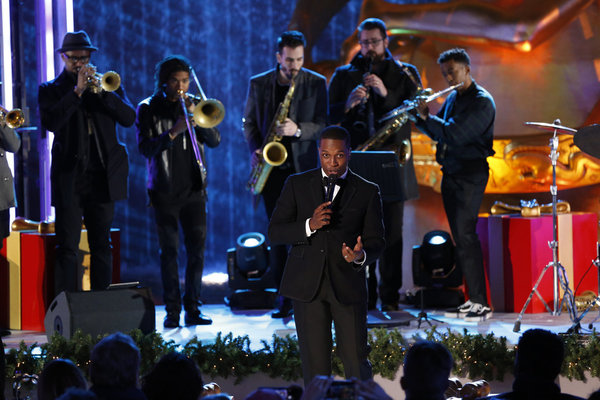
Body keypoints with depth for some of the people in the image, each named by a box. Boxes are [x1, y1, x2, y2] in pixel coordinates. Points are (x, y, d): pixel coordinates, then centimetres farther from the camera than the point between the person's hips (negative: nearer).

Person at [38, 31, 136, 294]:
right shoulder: (50, 90, 6)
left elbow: (129, 118, -1)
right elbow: (51, 122, -13)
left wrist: (101, 91, -13)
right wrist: (77, 91, -16)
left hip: (102, 178, 3)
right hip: (69, 179, -2)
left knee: (101, 246, 6)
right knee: (67, 248, -5)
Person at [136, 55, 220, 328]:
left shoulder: (195, 105, 10)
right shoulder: (149, 109, 1)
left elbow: (215, 141, 3)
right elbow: (145, 147, -9)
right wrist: (172, 133, -22)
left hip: (194, 190, 3)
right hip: (165, 191, -3)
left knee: (197, 249, 0)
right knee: (169, 251, -2)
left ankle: (192, 308, 6)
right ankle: (172, 310, 2)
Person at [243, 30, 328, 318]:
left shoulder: (317, 83, 3)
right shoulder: (258, 83, 7)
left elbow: (323, 124, -2)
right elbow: (249, 122, 12)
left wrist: (298, 130, -20)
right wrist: (255, 149, -5)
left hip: (303, 166, -2)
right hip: (271, 166, 2)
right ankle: (284, 298, 5)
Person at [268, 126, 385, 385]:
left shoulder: (367, 192, 6)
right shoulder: (297, 185, 7)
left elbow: (376, 241, 4)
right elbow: (275, 232, 2)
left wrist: (361, 255, -19)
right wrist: (309, 225, -15)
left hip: (347, 285, 0)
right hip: (307, 285, 0)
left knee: (355, 361, 0)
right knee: (315, 365, 1)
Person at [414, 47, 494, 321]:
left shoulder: (482, 101, -11)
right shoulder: (452, 99, 15)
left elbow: (454, 134, -21)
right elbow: (438, 133, 19)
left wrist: (426, 116, -12)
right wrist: (423, 117, 1)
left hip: (470, 173, -9)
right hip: (450, 173, 9)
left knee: (465, 236, -14)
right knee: (460, 238, 8)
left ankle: (481, 303, -14)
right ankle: (472, 299, 12)